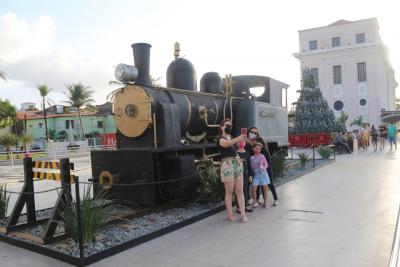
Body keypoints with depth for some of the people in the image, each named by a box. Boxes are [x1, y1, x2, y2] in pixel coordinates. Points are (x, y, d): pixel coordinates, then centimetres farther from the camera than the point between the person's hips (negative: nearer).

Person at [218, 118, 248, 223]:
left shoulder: (232, 139, 19)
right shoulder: (221, 139, -6)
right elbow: (227, 144, -31)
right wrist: (237, 139, -47)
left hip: (238, 164, 7)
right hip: (227, 165, -7)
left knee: (240, 191, 3)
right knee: (229, 191, 0)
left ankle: (243, 214, 6)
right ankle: (230, 214, 10)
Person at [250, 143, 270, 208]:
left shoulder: (262, 156, -1)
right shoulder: (252, 158, 0)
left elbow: (266, 164, 0)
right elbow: (251, 166, 4)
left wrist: (263, 167, -18)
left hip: (263, 174, 0)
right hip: (256, 175, 0)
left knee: (265, 188, 3)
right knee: (254, 189, -5)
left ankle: (266, 202, 15)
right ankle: (255, 202, 12)